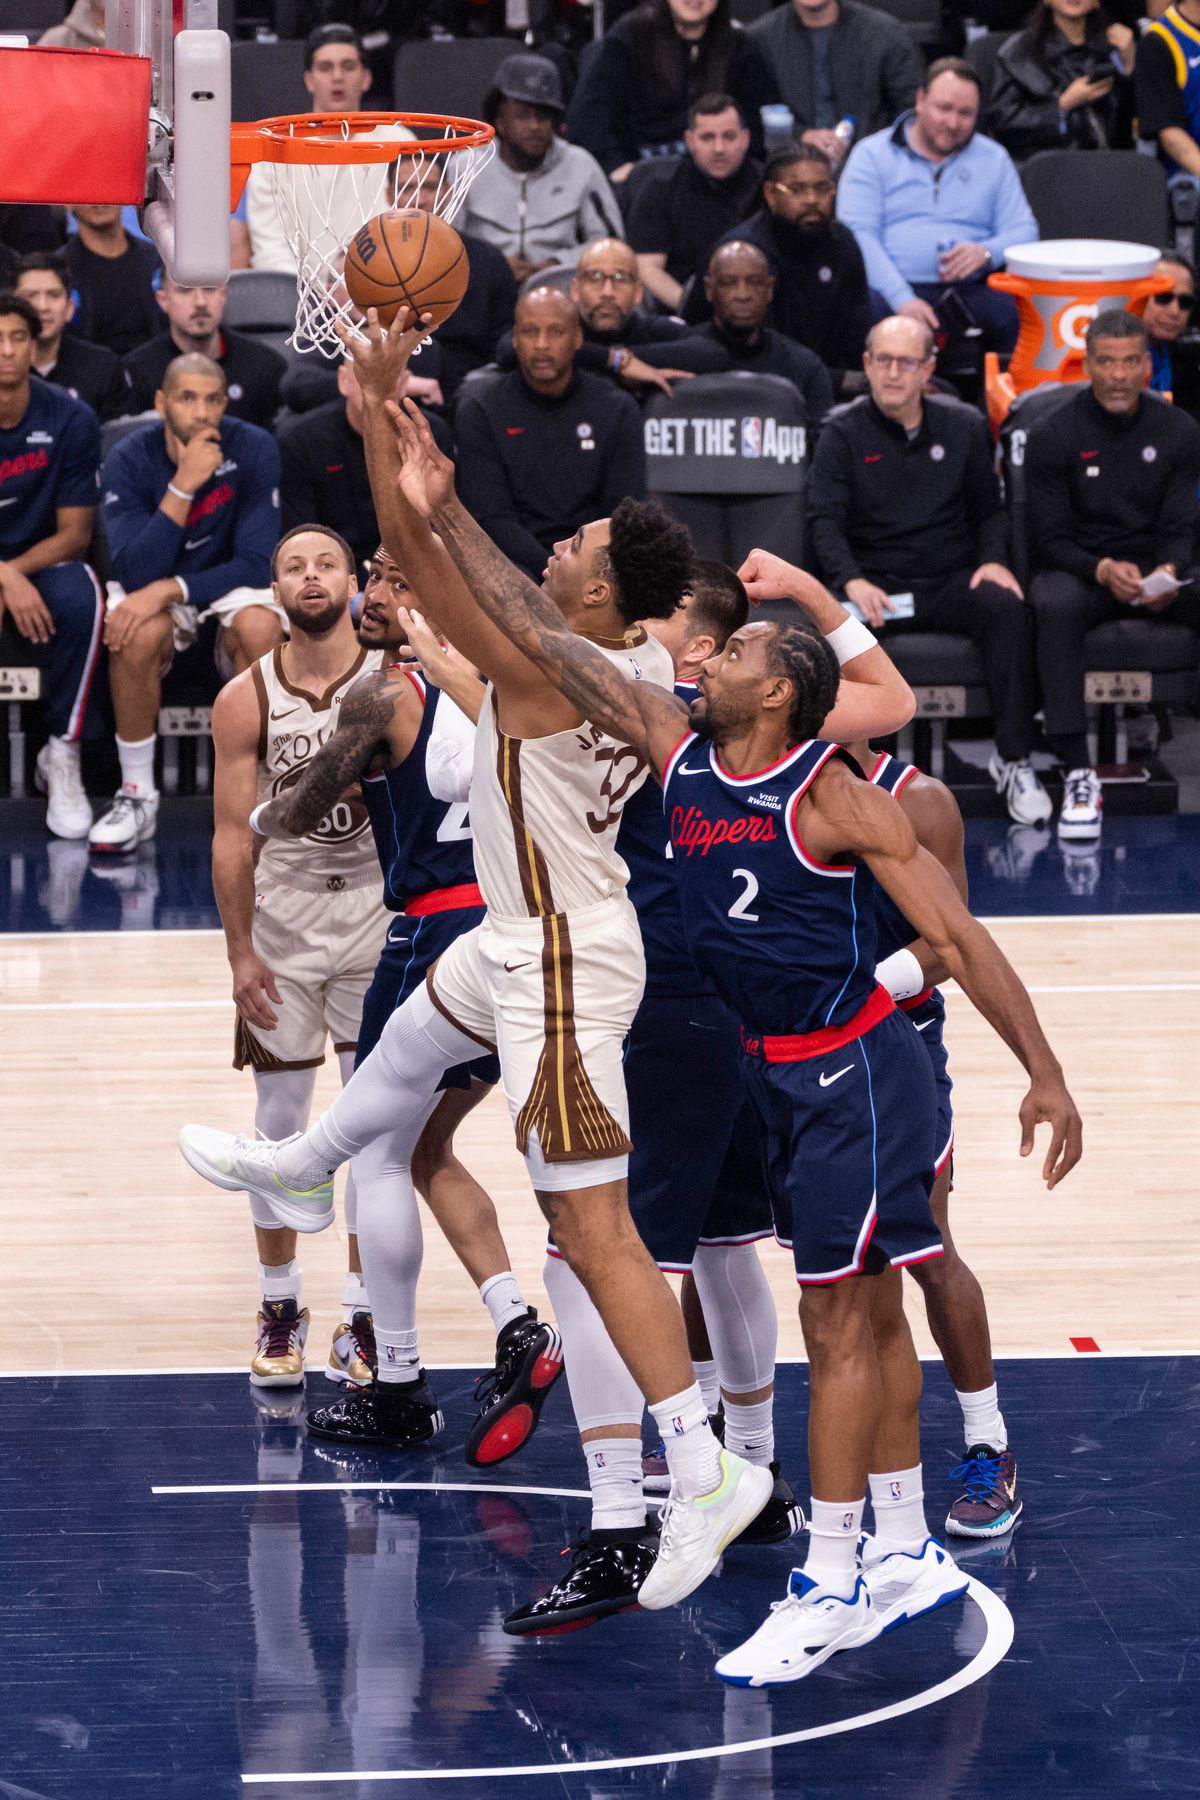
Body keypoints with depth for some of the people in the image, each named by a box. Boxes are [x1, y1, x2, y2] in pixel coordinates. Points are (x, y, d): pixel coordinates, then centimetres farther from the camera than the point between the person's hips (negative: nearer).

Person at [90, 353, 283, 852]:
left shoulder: (253, 450, -16)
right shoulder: (129, 458, -15)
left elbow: (256, 563, -19)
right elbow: (135, 573, -24)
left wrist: (168, 589, -31)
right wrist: (183, 486, -34)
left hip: (229, 590, 0)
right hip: (158, 596, 0)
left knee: (259, 625, -34)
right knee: (140, 632, -34)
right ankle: (137, 795, -18)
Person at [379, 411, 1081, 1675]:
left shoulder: (836, 800, -18)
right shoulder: (676, 749, -1)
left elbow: (958, 938, -15)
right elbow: (545, 643, -2)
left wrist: (1044, 1073, -18)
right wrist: (447, 518, -8)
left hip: (855, 1072, -7)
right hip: (782, 1075, 7)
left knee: (839, 1328, -4)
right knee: (866, 1317, 15)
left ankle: (830, 1588, 0)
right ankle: (905, 1555, 25)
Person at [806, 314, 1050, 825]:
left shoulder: (964, 427, 12)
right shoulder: (844, 433, 4)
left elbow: (989, 509, 18)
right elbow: (825, 519, -5)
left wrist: (993, 560, -4)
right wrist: (853, 582, -23)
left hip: (951, 581, 2)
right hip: (876, 585, -2)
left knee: (1008, 607, -30)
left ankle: (1013, 759, -25)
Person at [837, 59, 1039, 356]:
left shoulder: (993, 159, 19)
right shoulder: (872, 155, 8)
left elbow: (1024, 231, 15)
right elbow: (859, 233, -4)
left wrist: (987, 253, -11)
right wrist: (903, 300, -19)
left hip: (972, 287, 1)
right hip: (891, 289, -1)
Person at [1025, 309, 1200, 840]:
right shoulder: (1052, 436, -4)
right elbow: (1050, 537, -6)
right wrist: (1104, 571, -26)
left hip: (1154, 571, 3)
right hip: (1076, 569, -3)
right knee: (1056, 606, -39)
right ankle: (1077, 772, -41)